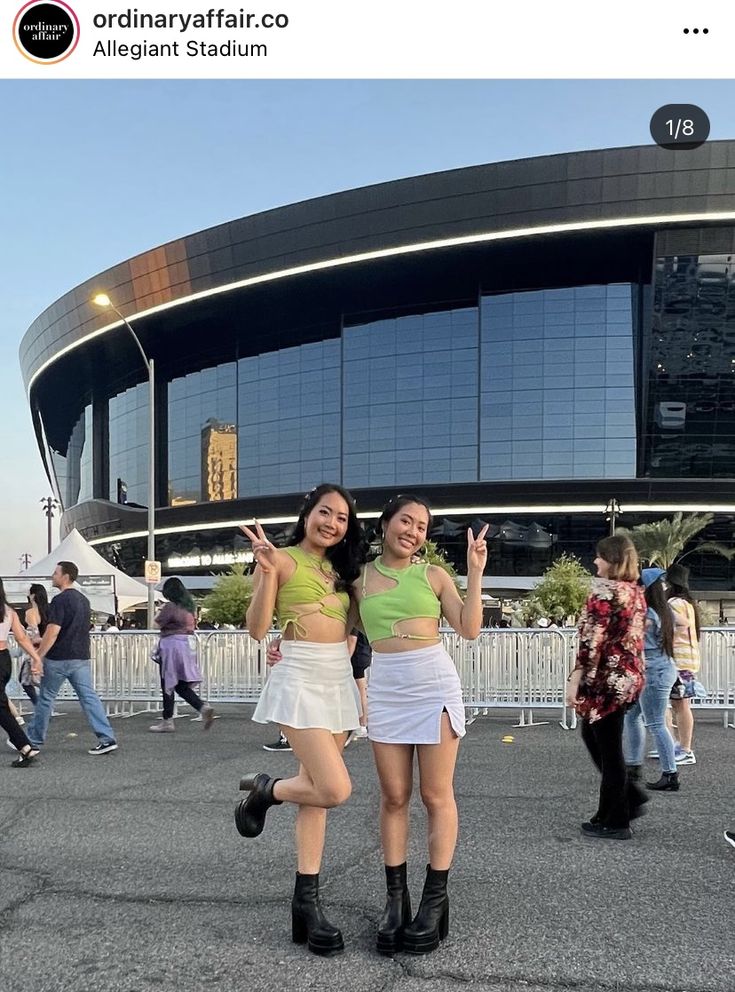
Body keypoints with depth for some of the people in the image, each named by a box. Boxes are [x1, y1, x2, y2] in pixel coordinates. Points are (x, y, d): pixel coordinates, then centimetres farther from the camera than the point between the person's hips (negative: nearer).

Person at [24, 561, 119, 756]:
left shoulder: (60, 600, -14)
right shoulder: (83, 599, 13)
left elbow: (52, 632, -19)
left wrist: (38, 657, -13)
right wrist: (42, 642, 28)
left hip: (58, 659, -7)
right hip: (82, 657, 7)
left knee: (46, 698, 9)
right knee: (89, 697, 4)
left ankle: (34, 740, 21)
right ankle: (107, 739, -4)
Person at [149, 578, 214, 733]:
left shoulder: (170, 606, -14)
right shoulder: (189, 606, 10)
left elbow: (158, 623, -10)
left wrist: (160, 611, 6)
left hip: (171, 644, -8)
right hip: (186, 644, 8)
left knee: (167, 685, 3)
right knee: (181, 685, 12)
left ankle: (167, 721, 10)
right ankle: (203, 707, -7)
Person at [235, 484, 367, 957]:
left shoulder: (340, 568, 16)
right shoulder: (282, 559, -4)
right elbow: (257, 629, -11)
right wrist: (267, 571, -22)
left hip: (339, 679, 6)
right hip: (299, 678, -6)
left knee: (316, 791, 6)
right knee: (335, 789, -17)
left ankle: (307, 902, 12)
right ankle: (264, 790, 12)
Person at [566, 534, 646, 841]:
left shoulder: (604, 590, -15)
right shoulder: (636, 591, 12)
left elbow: (593, 640, -19)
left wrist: (576, 678, -17)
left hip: (607, 678, -9)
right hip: (630, 676, 9)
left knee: (608, 749, 1)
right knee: (592, 734, 22)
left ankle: (614, 822, 10)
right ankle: (628, 798, 25)